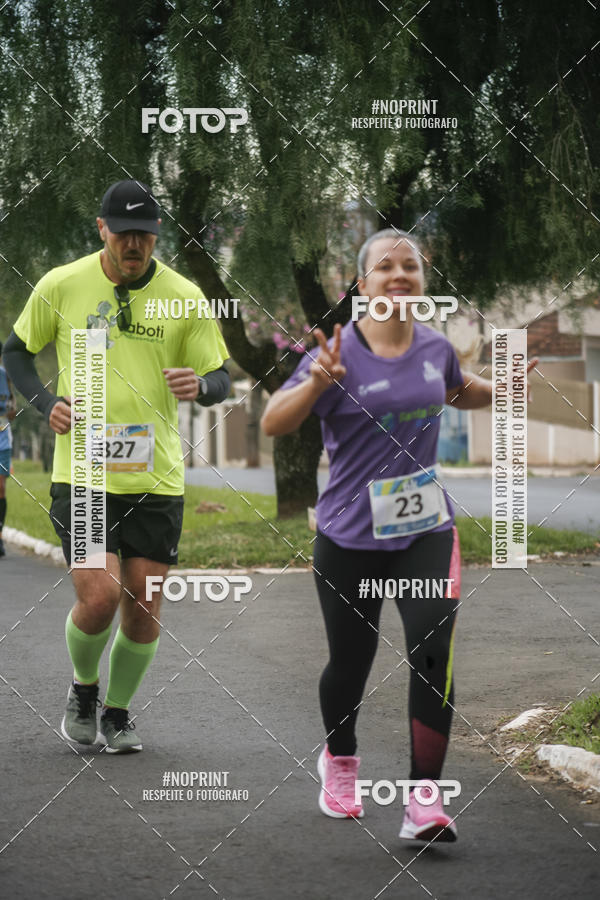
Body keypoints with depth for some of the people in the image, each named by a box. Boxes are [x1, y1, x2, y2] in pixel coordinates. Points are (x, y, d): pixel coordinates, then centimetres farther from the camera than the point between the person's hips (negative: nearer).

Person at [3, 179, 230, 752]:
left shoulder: (185, 298, 0)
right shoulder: (60, 286, -1)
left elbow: (220, 378, 6)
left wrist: (199, 385, -18)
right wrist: (46, 404, -4)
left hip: (156, 478, 2)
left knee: (143, 611, 3)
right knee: (98, 597, -14)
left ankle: (117, 714, 26)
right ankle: (83, 688, 17)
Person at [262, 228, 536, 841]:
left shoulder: (435, 346, 4)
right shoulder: (339, 352, -11)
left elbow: (460, 392, 27)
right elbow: (273, 424, -16)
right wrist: (316, 384, -34)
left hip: (426, 529, 3)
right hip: (349, 536, -2)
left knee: (432, 651, -17)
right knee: (351, 661, 10)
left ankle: (424, 802, -14)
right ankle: (339, 761, 42)